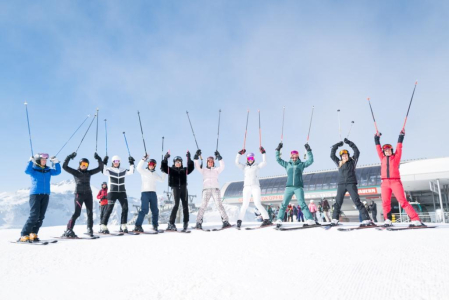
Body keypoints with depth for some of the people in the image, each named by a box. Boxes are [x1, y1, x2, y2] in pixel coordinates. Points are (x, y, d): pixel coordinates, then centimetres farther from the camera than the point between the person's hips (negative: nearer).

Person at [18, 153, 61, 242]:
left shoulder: (48, 170, 14)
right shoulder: (33, 169, 2)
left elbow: (57, 172, 7)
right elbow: (27, 171, -17)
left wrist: (56, 162, -2)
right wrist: (31, 161, -23)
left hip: (46, 195, 5)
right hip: (35, 194, -5)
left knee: (41, 217, 1)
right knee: (34, 216, -13)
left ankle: (33, 235, 8)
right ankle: (24, 235, -6)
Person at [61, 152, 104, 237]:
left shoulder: (89, 173, 13)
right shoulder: (75, 172, 5)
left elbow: (100, 168, 15)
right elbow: (64, 166, -5)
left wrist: (99, 159, 4)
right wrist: (70, 157, -12)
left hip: (88, 194, 4)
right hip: (79, 194, -4)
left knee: (90, 213, 2)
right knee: (77, 213, -10)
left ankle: (90, 229, 12)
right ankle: (68, 230, -3)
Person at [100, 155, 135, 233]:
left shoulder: (123, 170, 11)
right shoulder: (109, 170, 0)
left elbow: (131, 172, 4)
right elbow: (103, 171, -19)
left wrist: (131, 163, -2)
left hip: (122, 192, 4)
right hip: (112, 192, -3)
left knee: (125, 208, -5)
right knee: (109, 209, -8)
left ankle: (123, 226, 4)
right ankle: (103, 227, -1)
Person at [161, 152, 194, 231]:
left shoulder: (184, 170, 14)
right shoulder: (171, 170, 8)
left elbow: (191, 167, 7)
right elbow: (163, 168, -3)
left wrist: (189, 158, 0)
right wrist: (165, 158, -13)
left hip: (184, 188, 3)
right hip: (175, 188, -3)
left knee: (185, 205, 3)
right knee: (176, 204, -14)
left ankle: (185, 222, 15)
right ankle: (171, 223, -13)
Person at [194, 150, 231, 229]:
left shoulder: (216, 170, 21)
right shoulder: (203, 170, 22)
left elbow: (222, 166, 4)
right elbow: (197, 166, 10)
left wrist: (219, 157, -6)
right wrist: (196, 157, -1)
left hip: (215, 188, 0)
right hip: (206, 189, 0)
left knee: (219, 204, -13)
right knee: (203, 205, -12)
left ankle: (225, 221, -17)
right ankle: (199, 222, -12)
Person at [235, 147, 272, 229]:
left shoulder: (257, 166, 14)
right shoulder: (244, 167, 19)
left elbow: (264, 162, -1)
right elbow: (237, 162, 8)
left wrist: (263, 153, -7)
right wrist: (240, 153, 3)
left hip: (255, 187, -2)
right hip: (246, 187, 2)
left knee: (257, 204, -13)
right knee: (245, 205, -4)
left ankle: (267, 219, -9)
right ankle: (239, 220, 4)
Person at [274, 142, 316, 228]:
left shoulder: (301, 164, 12)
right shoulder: (287, 164, 15)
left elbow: (310, 160, 6)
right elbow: (278, 159, 16)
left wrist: (308, 151, -1)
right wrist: (278, 149, 10)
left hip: (299, 187, -2)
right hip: (289, 187, 2)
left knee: (302, 203, -13)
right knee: (284, 204, -3)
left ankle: (310, 220, -15)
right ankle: (279, 220, 0)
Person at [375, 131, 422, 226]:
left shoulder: (396, 157, 12)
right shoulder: (382, 158, 18)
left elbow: (399, 147, 7)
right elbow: (378, 148, 20)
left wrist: (401, 136, 7)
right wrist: (377, 138, 22)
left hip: (395, 182, -3)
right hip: (385, 183, 3)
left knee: (403, 201, -10)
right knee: (385, 203, -6)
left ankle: (416, 220, -10)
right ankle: (388, 220, -1)